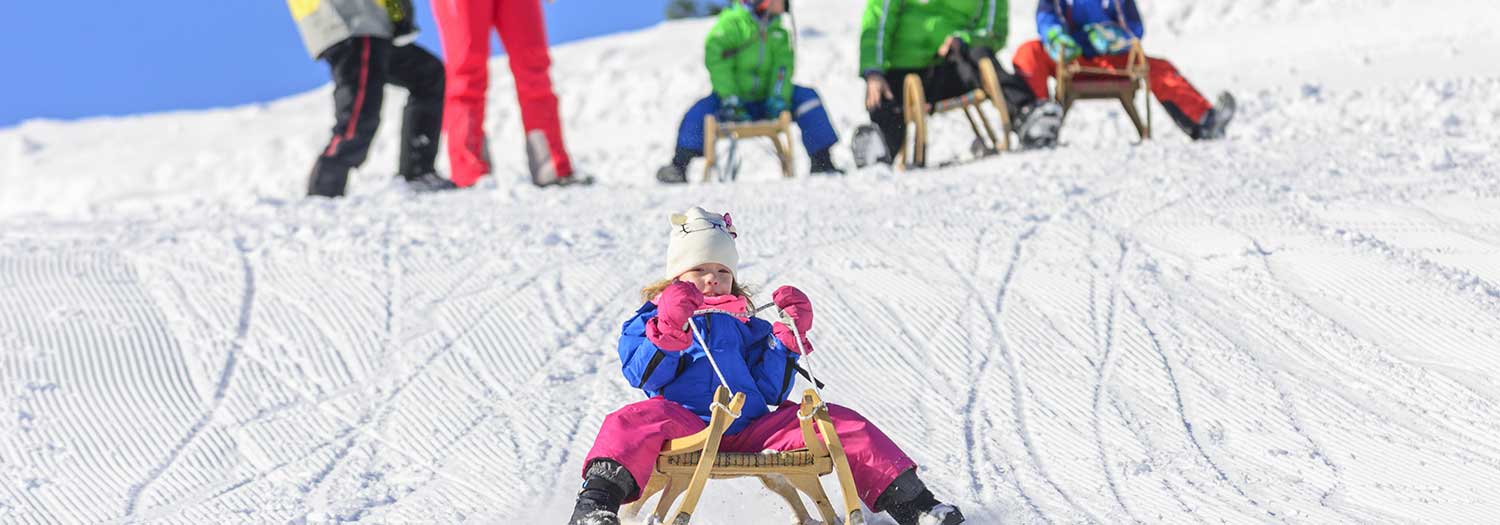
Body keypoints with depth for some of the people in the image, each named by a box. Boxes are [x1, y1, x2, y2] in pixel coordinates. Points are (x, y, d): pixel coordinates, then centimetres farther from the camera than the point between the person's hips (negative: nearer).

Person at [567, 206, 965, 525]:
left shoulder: (745, 327, 29)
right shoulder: (651, 321, 20)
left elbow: (770, 391, 16)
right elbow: (643, 375, -1)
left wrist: (788, 339, 4)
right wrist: (670, 329, -16)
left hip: (749, 433, 3)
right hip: (684, 426, -3)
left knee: (841, 424, -13)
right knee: (637, 419, -37)